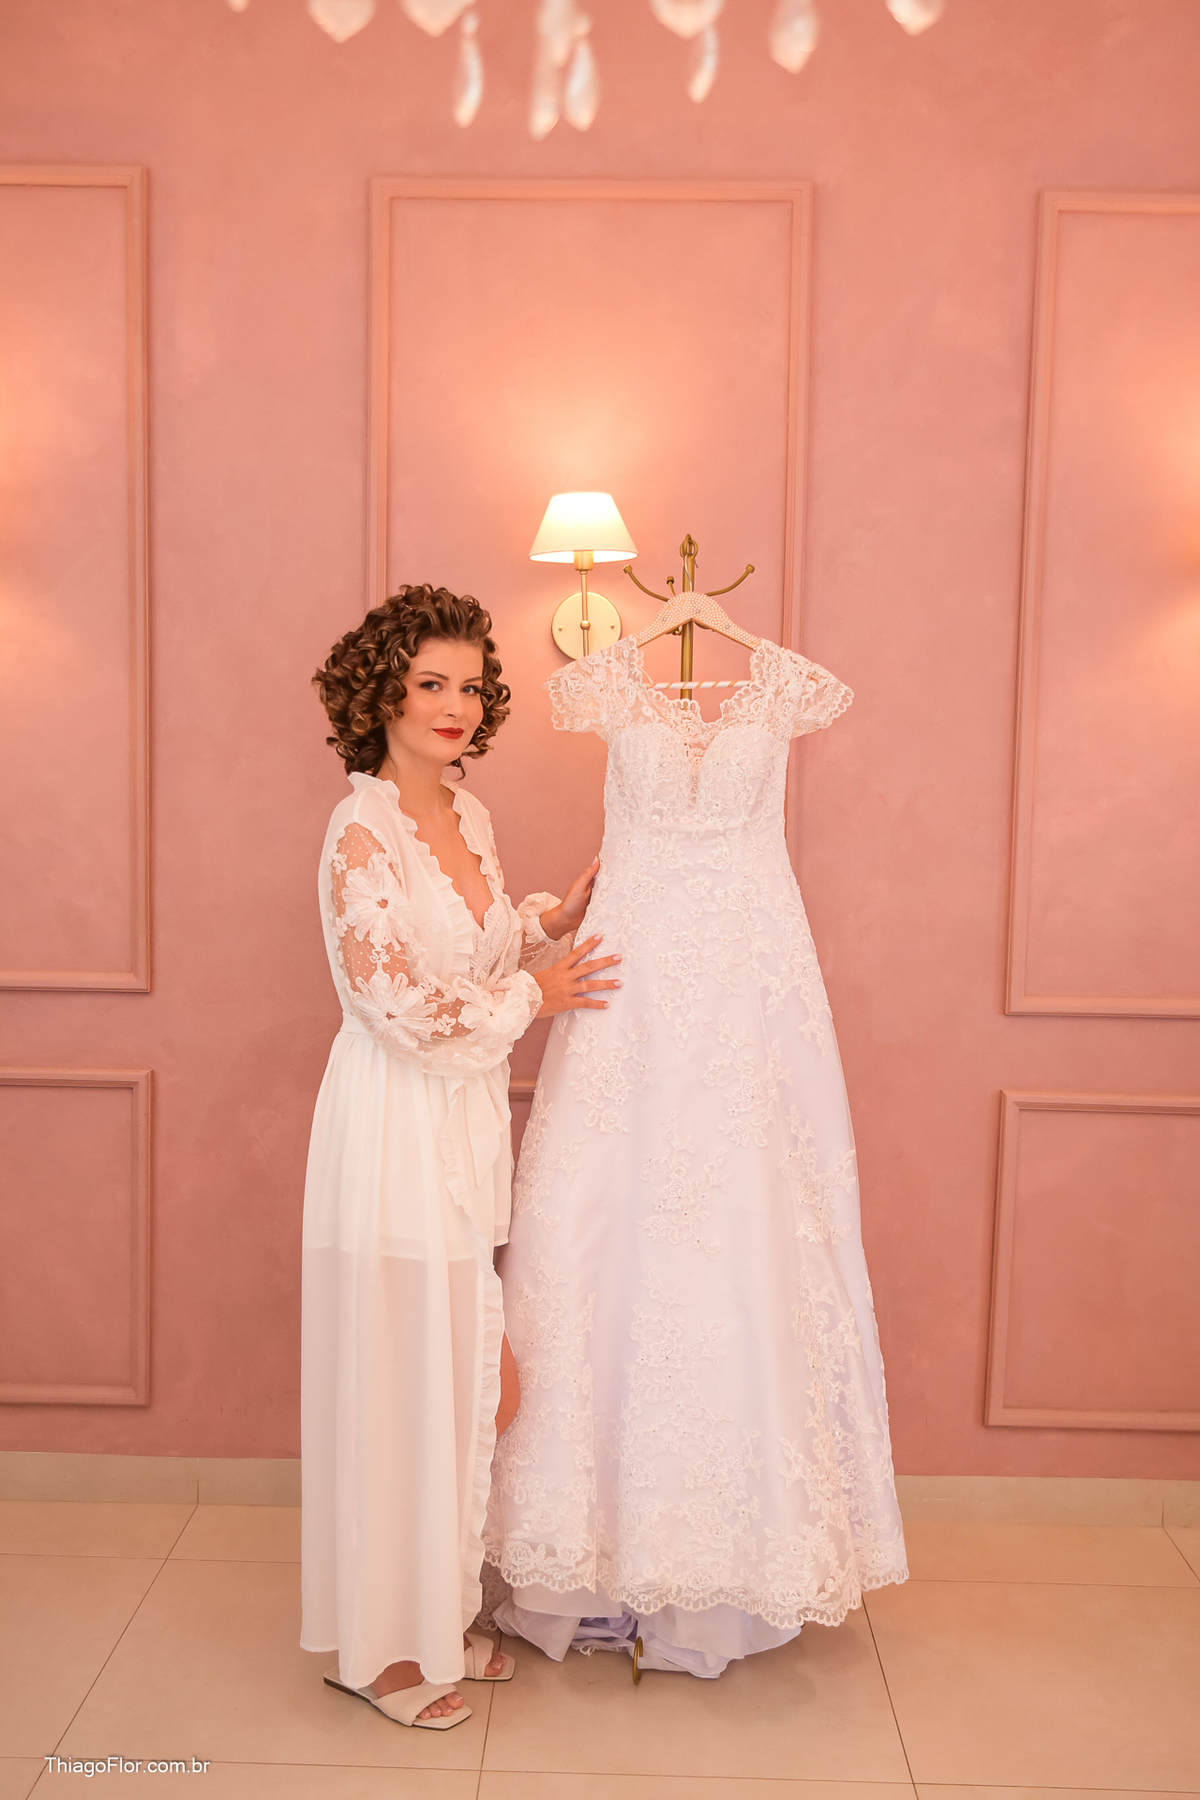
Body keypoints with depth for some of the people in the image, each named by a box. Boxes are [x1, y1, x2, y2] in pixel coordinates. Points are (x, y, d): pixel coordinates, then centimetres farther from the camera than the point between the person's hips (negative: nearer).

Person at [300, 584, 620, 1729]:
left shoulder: (467, 816, 8)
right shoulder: (360, 832, -17)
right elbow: (400, 1006, -21)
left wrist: (549, 921, 9)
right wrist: (530, 995, -10)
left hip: (469, 1123, 8)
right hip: (397, 1129, -8)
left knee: (462, 1376, 16)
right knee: (399, 1380, 5)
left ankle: (441, 1615, 35)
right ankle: (379, 1646, 25)